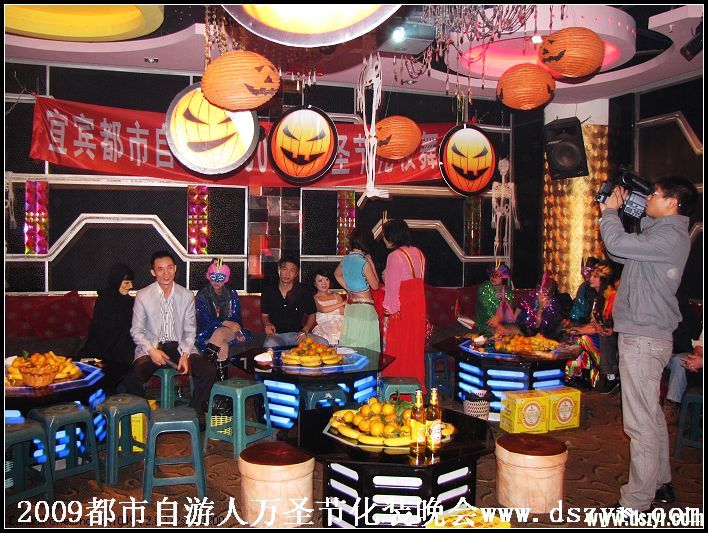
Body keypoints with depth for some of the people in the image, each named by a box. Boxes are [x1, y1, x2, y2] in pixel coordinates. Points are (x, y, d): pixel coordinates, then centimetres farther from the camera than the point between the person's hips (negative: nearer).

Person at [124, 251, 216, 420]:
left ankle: (195, 411, 3)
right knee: (132, 379, -29)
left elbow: (190, 330, 5)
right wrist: (152, 350, -16)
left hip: (180, 346, 2)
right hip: (151, 347, -1)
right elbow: (136, 331, 1)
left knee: (209, 372, -21)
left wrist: (185, 354, -11)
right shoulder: (142, 296, -2)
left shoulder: (186, 295, 3)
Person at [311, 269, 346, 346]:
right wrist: (343, 303, -3)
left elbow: (344, 313, 9)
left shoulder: (336, 296, 19)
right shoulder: (314, 298, 7)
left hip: (339, 329, 3)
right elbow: (323, 309, -11)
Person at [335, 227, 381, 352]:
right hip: (364, 307, -7)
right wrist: (371, 263, -4)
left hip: (350, 306, 7)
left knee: (351, 344, 12)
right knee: (365, 346, -1)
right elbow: (375, 285, -7)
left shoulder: (345, 259, 3)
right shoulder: (364, 262, -18)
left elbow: (337, 274, 24)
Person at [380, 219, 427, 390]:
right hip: (418, 304, 8)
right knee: (415, 348, 16)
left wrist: (387, 313, -9)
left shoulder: (395, 256, -14)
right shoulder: (419, 254, 9)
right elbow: (419, 281, 11)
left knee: (397, 350, 3)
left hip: (401, 307, -8)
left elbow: (392, 288, -15)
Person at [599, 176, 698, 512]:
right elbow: (621, 254, 20)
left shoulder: (670, 236, -16)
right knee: (652, 416, 20)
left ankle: (637, 502, 3)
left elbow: (618, 244, -26)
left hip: (644, 338, -11)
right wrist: (616, 213, 12)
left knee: (641, 423, -5)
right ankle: (660, 484, 33)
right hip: (646, 335, 11)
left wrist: (610, 211, -7)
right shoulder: (663, 232, 16)